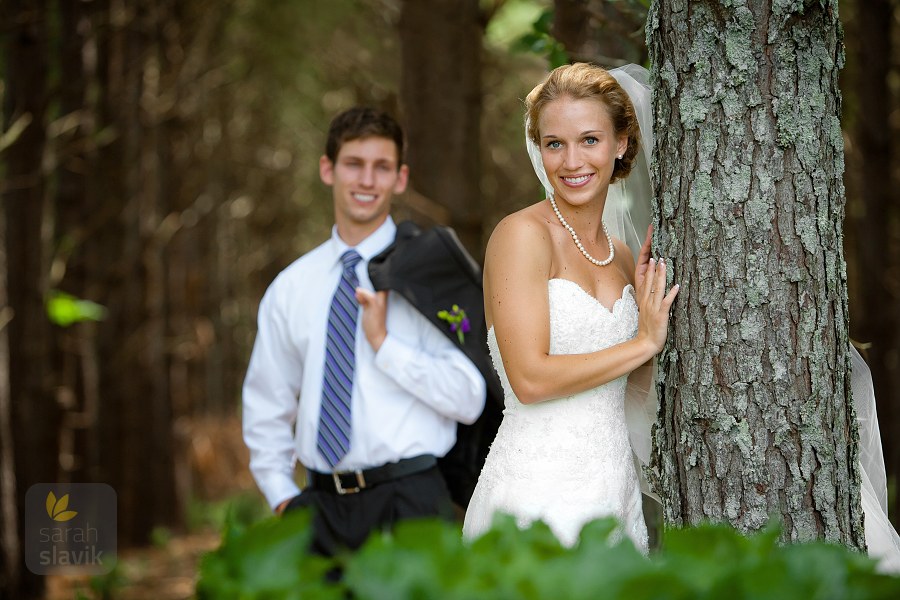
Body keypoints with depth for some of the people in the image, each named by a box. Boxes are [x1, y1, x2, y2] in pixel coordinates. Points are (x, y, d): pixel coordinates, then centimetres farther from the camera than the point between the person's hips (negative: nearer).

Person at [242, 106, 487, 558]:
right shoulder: (290, 287, 10)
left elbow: (468, 400, -9)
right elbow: (266, 406, 18)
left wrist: (384, 344, -15)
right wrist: (282, 496, 8)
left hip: (409, 501, -3)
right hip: (321, 504, 3)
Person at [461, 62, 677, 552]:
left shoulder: (622, 255, 11)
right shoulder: (522, 234, -9)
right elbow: (530, 378, -18)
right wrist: (645, 342, -9)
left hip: (613, 490, 6)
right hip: (539, 490, -6)